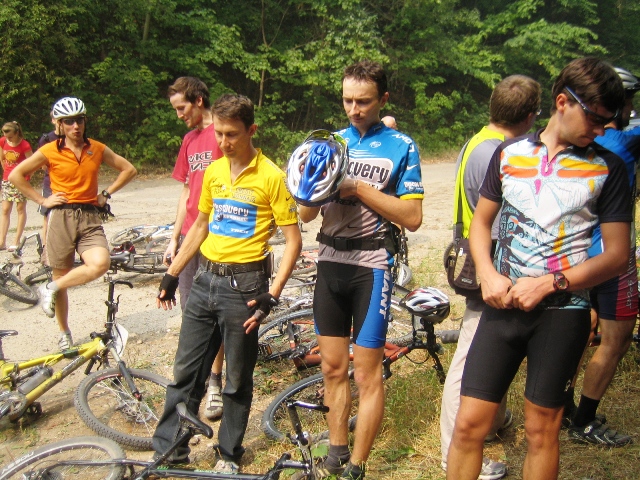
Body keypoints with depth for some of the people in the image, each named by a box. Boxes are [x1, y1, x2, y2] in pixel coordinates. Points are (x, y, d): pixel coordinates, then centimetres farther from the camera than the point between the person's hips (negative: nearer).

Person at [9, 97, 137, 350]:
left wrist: (106, 193, 7)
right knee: (61, 276, 4)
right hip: (62, 217, -2)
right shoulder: (50, 151, -2)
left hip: (90, 218, 2)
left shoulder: (97, 149, 5)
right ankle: (64, 334, 24)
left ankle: (51, 289, -1)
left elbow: (128, 169, 15)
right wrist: (41, 200, 0)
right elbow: (16, 175, 4)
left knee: (100, 264, -25)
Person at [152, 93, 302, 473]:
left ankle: (229, 456, 26)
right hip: (205, 280, 6)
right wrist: (172, 275, 18)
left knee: (238, 380, 8)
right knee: (186, 372, 11)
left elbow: (293, 240, -10)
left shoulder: (271, 176, -11)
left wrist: (272, 296, -16)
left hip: (243, 285, -5)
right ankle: (169, 450, 25)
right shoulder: (213, 172, 8)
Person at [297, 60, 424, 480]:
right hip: (330, 261, 5)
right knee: (333, 367, 12)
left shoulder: (401, 147, -4)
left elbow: (412, 217, -11)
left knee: (367, 373, 0)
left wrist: (359, 188, -18)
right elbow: (307, 214, 8)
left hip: (371, 265, -4)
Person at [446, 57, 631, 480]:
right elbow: (481, 221, 15)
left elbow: (617, 255, -3)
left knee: (542, 429, 8)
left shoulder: (608, 168, 0)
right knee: (469, 423, -1)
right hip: (504, 304, 2)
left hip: (563, 310, -1)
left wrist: (548, 283, -13)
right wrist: (488, 275, -4)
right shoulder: (509, 154, 7)